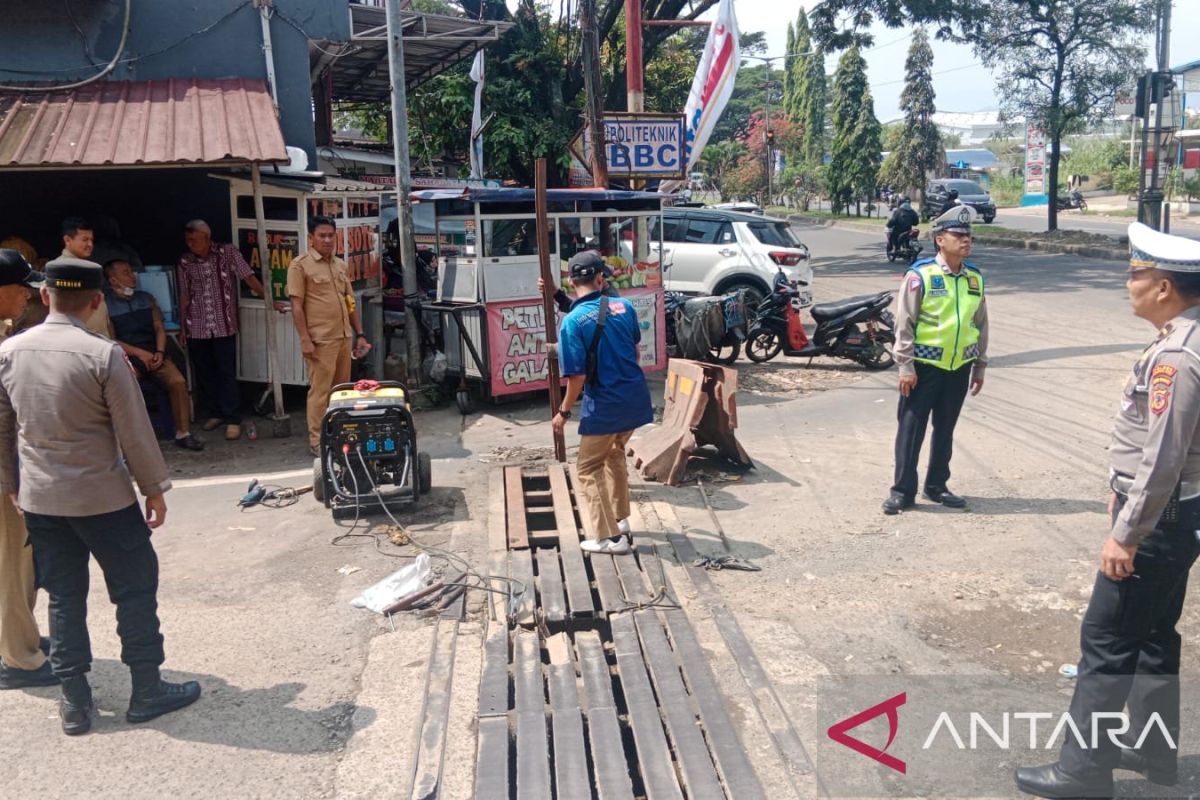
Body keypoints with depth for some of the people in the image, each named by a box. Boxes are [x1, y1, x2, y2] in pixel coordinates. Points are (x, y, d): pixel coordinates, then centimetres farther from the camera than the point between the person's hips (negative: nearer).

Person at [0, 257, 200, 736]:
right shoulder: (103, 354, -17)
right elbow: (134, 432, -13)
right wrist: (155, 489, -2)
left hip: (39, 499, 5)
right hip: (103, 498, -5)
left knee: (63, 597, 14)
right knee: (135, 590, 10)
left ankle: (75, 703, 22)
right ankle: (146, 691, 19)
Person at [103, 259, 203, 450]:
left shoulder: (146, 298, 17)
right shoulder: (105, 303, 1)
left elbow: (159, 327, 13)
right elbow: (110, 340, -5)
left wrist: (160, 352, -5)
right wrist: (140, 353, -12)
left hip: (154, 354, 4)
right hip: (127, 358, -4)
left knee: (178, 381, -22)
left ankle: (183, 434, -17)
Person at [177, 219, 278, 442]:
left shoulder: (227, 253, -3)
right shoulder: (185, 262, 4)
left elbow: (249, 277, -6)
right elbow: (184, 295, 9)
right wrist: (182, 327, 8)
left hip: (224, 326, -3)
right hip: (196, 328, 3)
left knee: (226, 373, -3)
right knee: (204, 374, 10)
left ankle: (232, 419, 3)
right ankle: (215, 413, 25)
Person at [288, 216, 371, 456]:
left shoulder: (340, 265, 15)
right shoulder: (300, 265, -5)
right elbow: (296, 305, -9)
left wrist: (359, 334, 14)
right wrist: (305, 339, -15)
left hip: (344, 337, 7)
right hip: (320, 340, -6)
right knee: (320, 390, -3)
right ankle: (317, 441, 4)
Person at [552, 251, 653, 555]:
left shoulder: (573, 321, -17)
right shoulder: (624, 306, -1)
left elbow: (578, 376, -18)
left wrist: (563, 412, -5)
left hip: (604, 405, -6)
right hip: (635, 397, 6)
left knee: (589, 469, 10)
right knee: (614, 454, 28)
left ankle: (609, 536, 9)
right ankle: (620, 518, 37)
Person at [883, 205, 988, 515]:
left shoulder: (975, 277, 6)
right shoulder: (920, 275, -11)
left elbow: (980, 324, 13)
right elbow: (904, 323, -11)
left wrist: (980, 366, 13)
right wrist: (905, 366, -14)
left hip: (959, 367, 5)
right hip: (924, 365, -5)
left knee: (945, 430, 14)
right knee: (911, 428, 0)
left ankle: (937, 486, 26)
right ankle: (902, 490, 9)